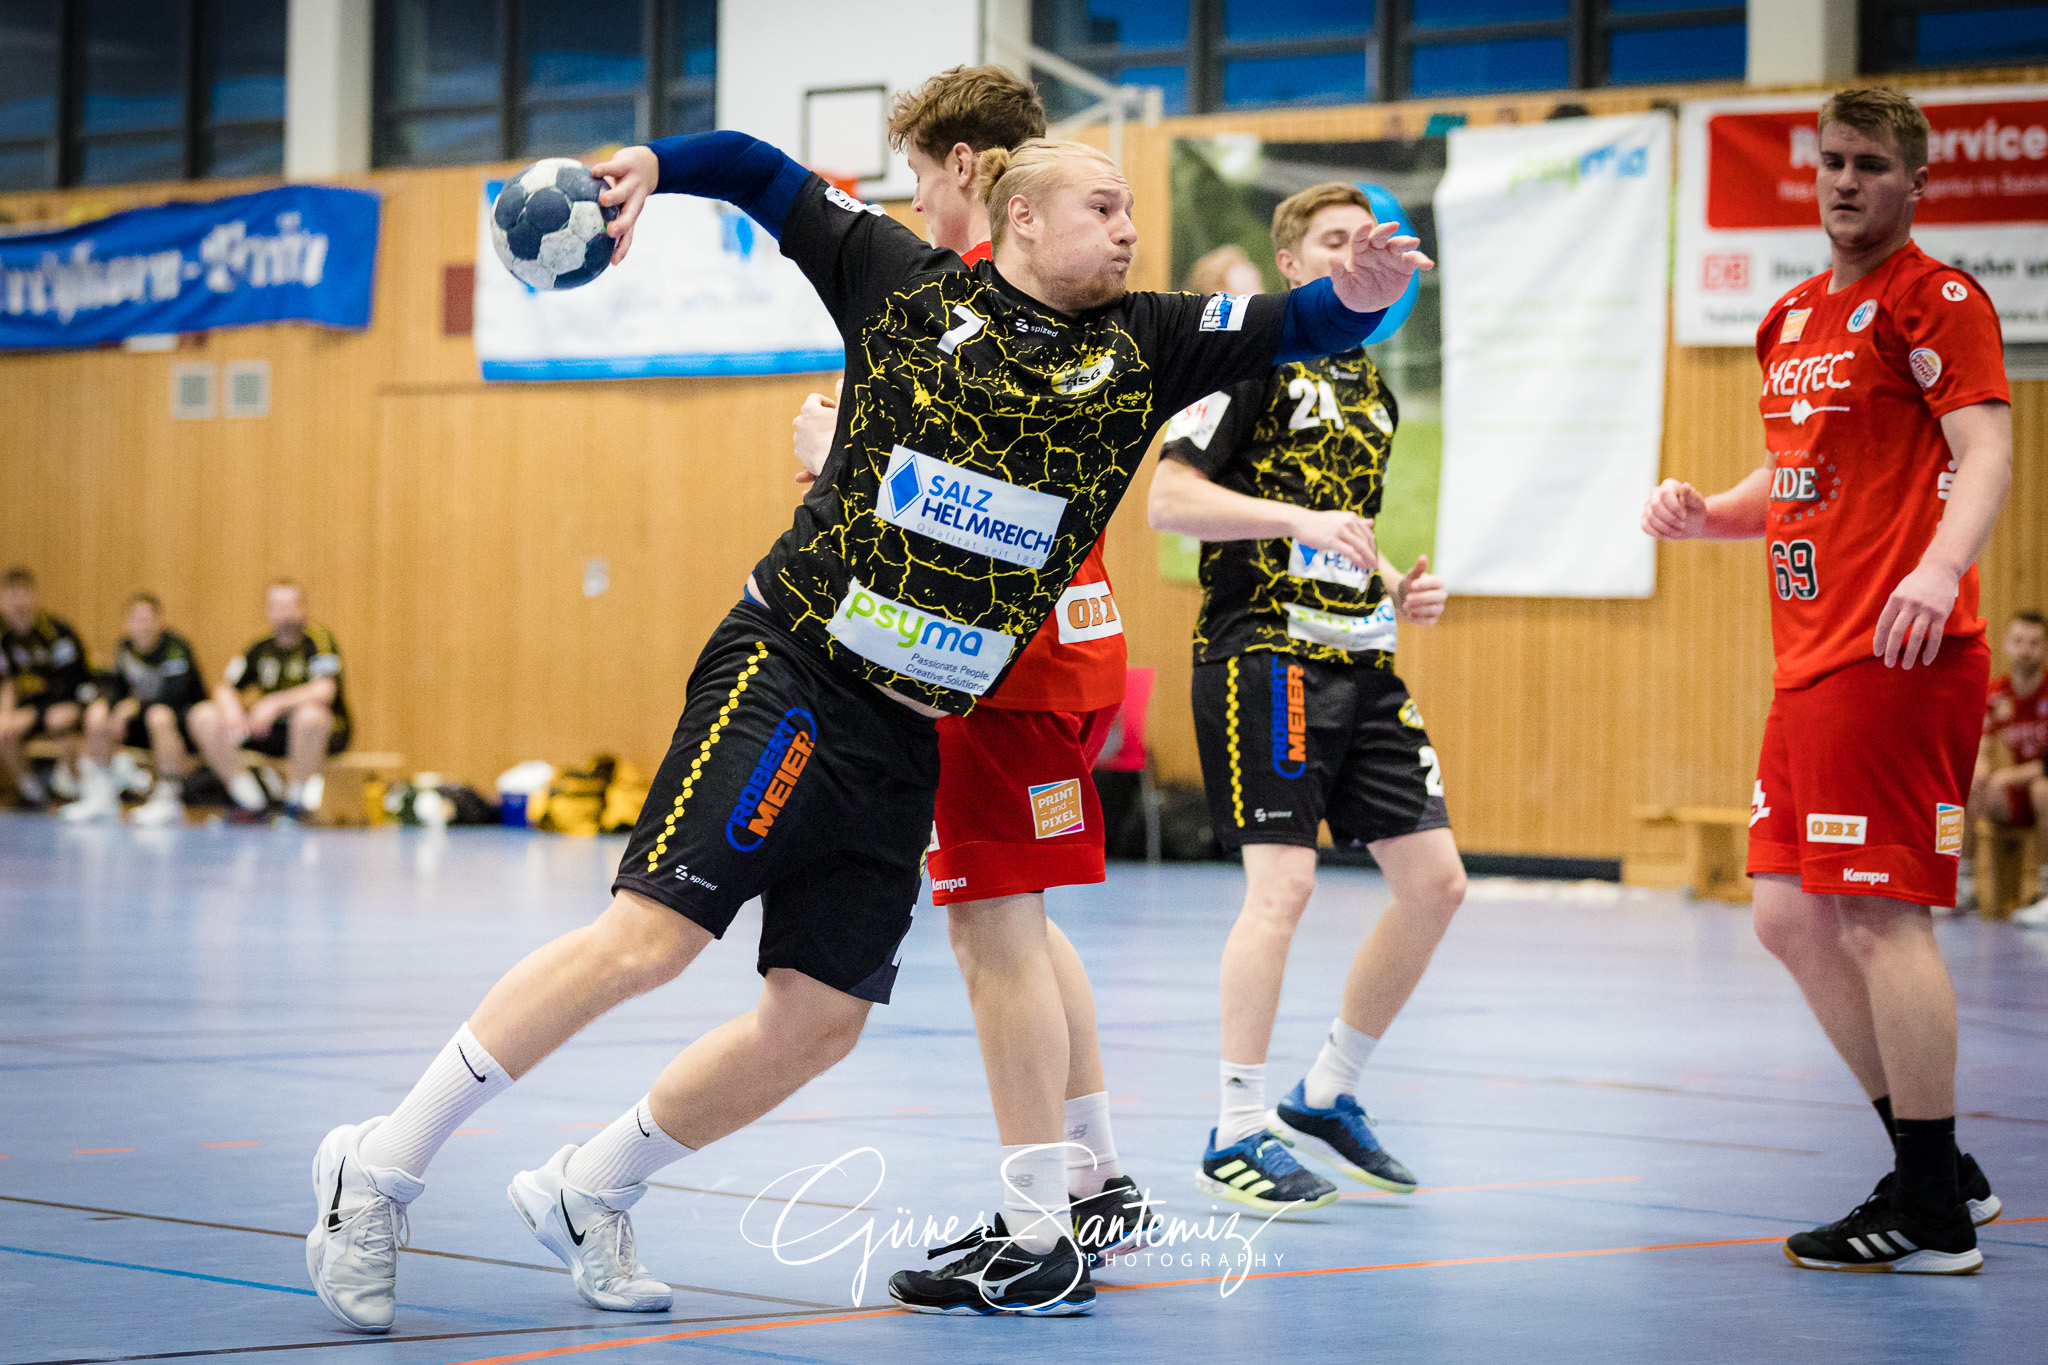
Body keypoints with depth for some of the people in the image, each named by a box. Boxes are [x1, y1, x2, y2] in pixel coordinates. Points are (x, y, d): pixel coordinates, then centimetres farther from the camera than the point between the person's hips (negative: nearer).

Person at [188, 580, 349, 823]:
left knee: (309, 714, -42)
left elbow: (324, 691, -25)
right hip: (272, 732, 6)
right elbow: (224, 689, 6)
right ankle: (254, 802, -9)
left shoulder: (317, 639, -10)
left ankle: (295, 804, -23)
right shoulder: (260, 648, 6)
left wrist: (276, 703, -35)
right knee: (203, 717, -9)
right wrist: (231, 708, -19)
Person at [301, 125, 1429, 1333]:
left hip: (909, 742, 5)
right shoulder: (908, 285, 1)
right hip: (788, 676, -5)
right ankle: (383, 1169, -7)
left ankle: (586, 1194, 21)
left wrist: (1358, 293, -22)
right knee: (650, 936, -16)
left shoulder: (1143, 349, 8)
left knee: (821, 1017, 1)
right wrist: (652, 167, -7)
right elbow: (766, 174, 10)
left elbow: (1289, 328, -1)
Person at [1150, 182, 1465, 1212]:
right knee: (1282, 883, -15)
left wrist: (1399, 591, 12)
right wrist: (1297, 518, -23)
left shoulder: (1372, 386, 20)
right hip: (1263, 652, -8)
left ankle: (1326, 1099, 17)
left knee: (1435, 882, 3)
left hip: (1360, 663, 8)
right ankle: (1237, 1136, -4)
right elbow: (1168, 500, -13)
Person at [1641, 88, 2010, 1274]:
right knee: (1792, 917, 10)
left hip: (1898, 659, -9)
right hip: (1813, 662, 9)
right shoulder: (1792, 318, 19)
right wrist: (1704, 513, 9)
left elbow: (1985, 452, -19)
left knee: (1880, 916, -9)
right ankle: (1938, 1166, 20)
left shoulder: (1936, 300, -7)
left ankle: (1932, 1217, -2)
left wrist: (1940, 567, -36)